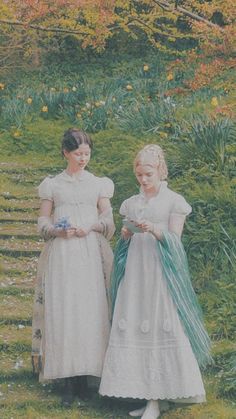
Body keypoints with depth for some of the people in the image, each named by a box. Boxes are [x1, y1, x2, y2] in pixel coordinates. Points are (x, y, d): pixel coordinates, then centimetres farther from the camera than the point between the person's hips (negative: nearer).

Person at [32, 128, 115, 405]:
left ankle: (84, 373, 1)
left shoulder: (99, 184, 12)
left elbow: (108, 220, 9)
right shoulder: (52, 185, 10)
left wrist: (90, 227, -10)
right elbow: (43, 221, 8)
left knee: (91, 309, -6)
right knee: (62, 309, -6)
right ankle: (68, 378, -3)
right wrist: (58, 231, -12)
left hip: (91, 253, 1)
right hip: (62, 254, 0)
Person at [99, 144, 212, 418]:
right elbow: (124, 243, 15)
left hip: (161, 272, -4)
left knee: (161, 327, -8)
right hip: (135, 271, 5)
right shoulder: (131, 203, 14)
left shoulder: (174, 202, 1)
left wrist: (155, 230, -20)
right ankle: (150, 395, 4)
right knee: (134, 327, -1)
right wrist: (126, 235, -7)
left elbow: (174, 239, -4)